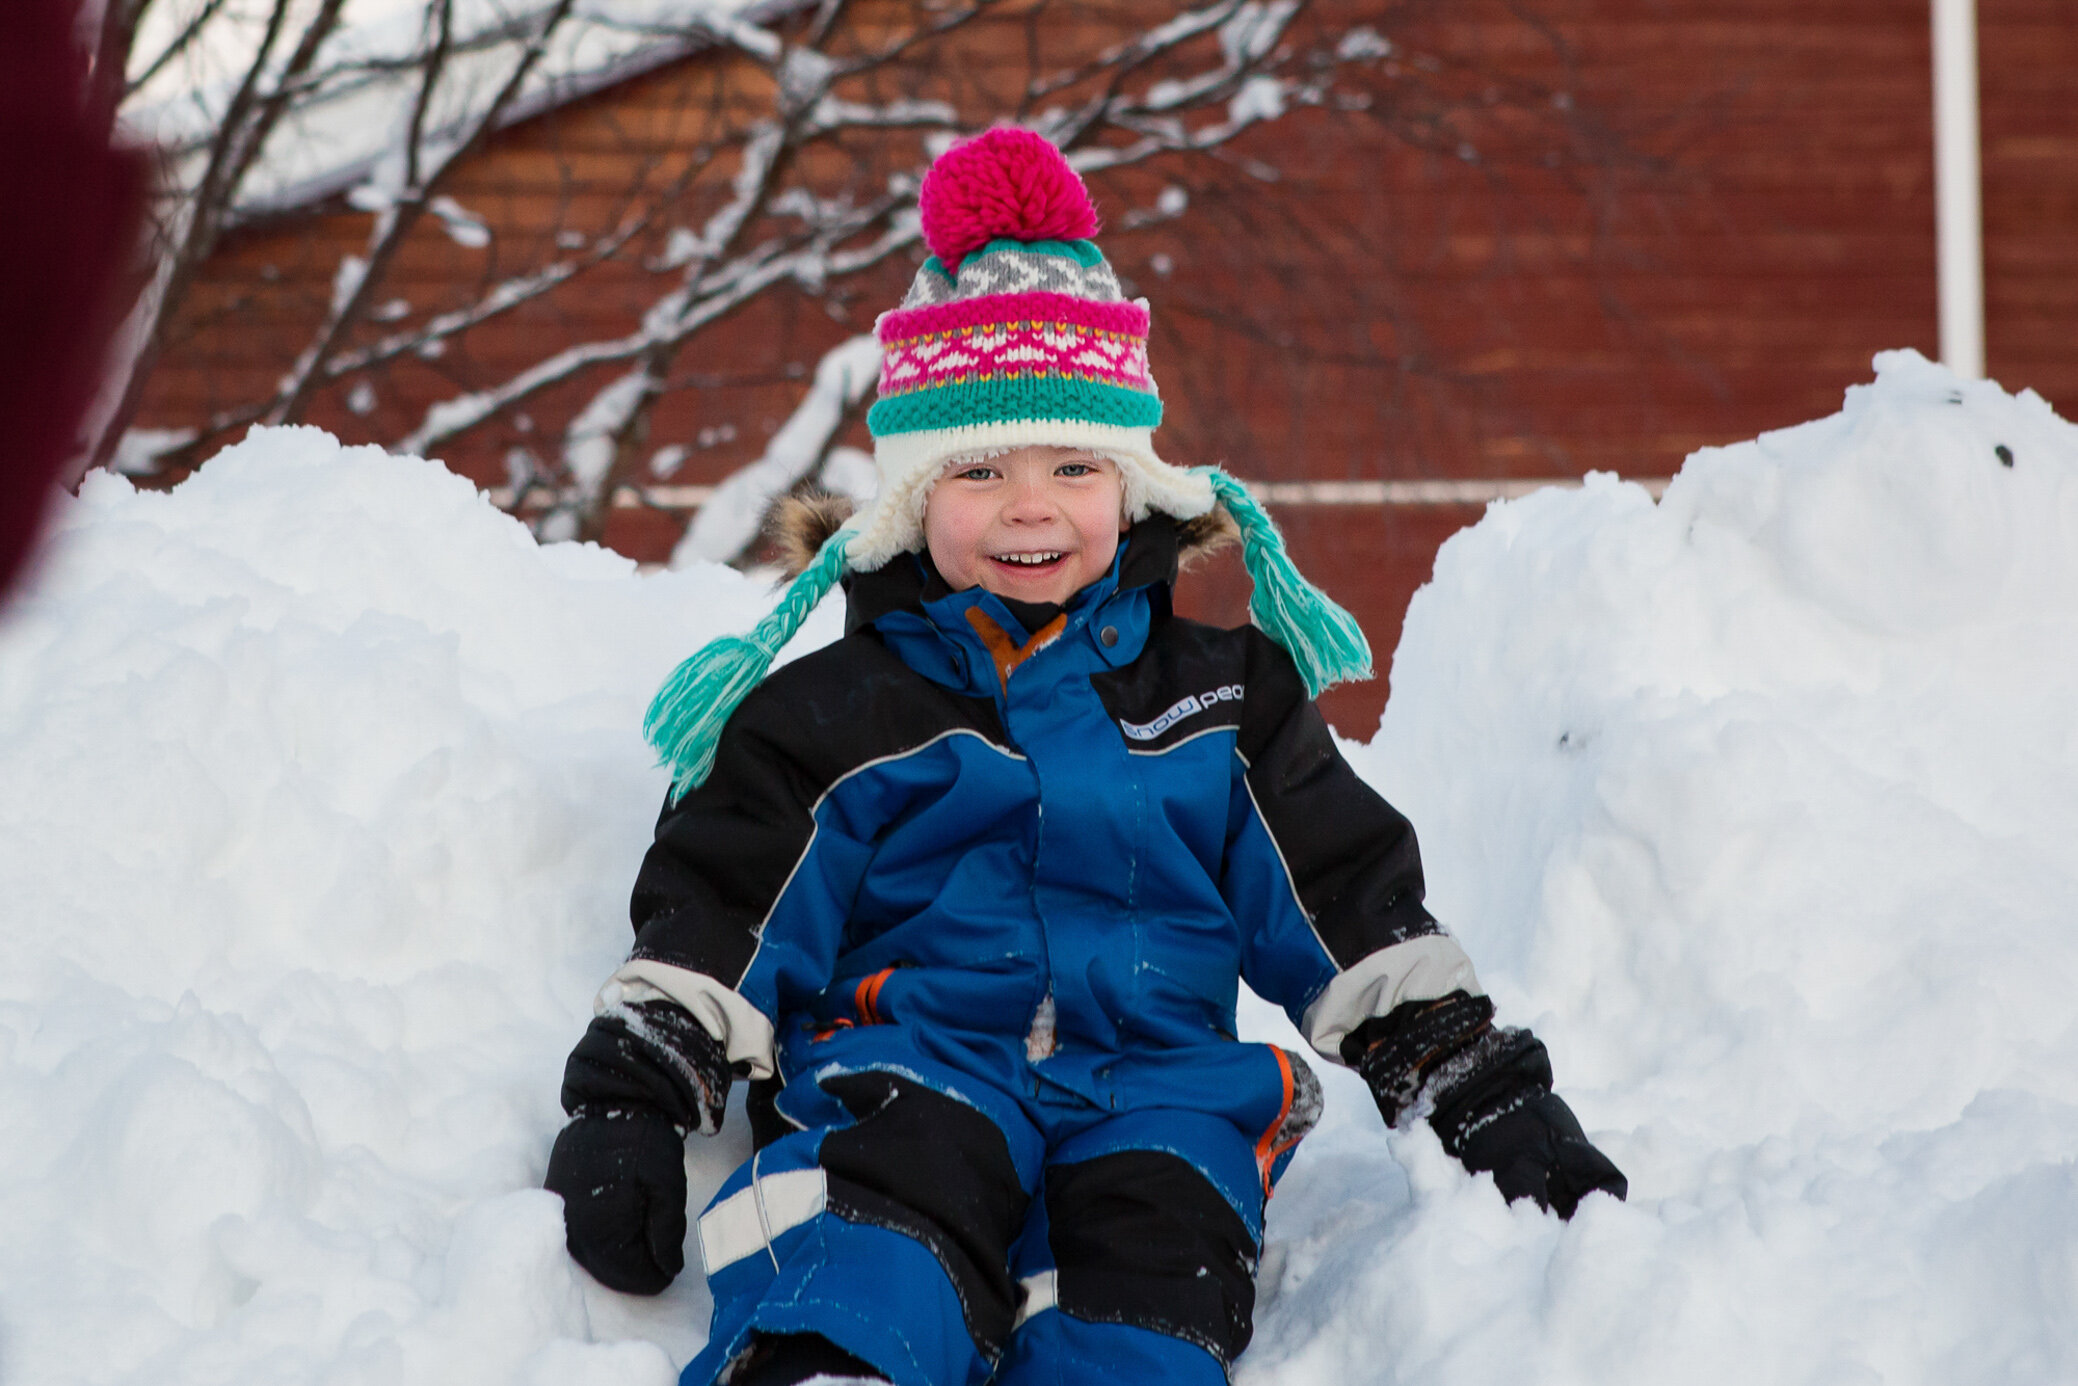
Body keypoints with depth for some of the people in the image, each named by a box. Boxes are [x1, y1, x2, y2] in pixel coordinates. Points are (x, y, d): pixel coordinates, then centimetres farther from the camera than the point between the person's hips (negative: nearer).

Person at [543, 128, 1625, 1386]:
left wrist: (1493, 1098, 13)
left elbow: (1354, 911, 19)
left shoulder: (1218, 697, 19)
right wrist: (629, 1107, -1)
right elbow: (716, 920, 12)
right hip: (906, 1061, -3)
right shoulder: (837, 712, 15)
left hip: (1152, 1077, 3)